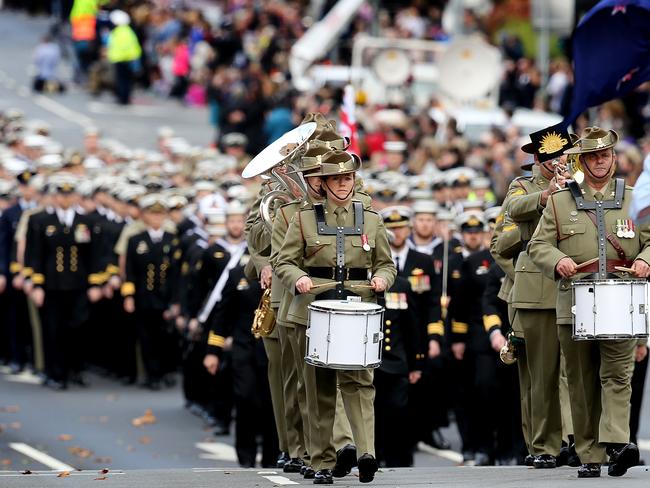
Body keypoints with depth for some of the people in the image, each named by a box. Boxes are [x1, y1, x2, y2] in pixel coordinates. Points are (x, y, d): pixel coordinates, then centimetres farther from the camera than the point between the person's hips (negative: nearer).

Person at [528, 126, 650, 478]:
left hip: (621, 306, -1)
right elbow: (538, 245, 10)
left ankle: (616, 441, -23)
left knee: (617, 374, -14)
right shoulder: (558, 203, 12)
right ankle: (589, 456, 5)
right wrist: (557, 261, -12)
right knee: (582, 382, 2)